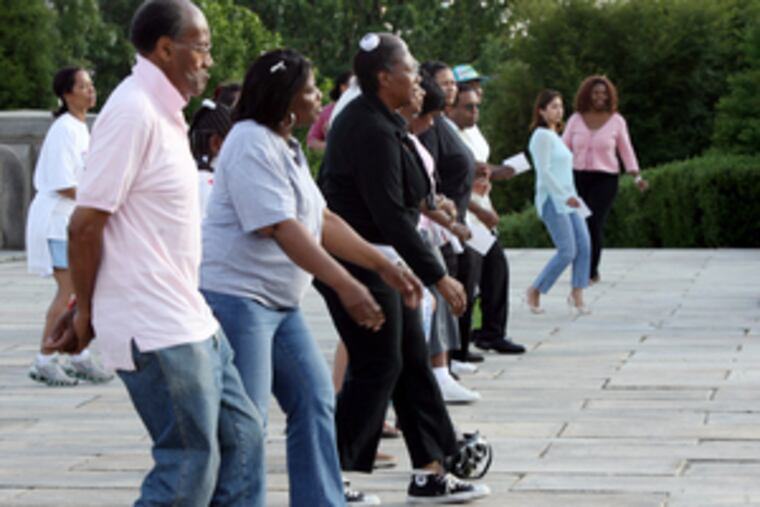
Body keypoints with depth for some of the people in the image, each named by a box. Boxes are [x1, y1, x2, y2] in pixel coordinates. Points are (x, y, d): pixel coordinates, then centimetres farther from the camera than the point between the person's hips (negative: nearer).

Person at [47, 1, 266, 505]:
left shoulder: (162, 113, 14)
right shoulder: (133, 113, -17)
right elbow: (86, 224, -18)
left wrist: (88, 311, 16)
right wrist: (86, 313, -7)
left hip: (188, 322, 10)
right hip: (157, 331, -10)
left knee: (242, 437, 13)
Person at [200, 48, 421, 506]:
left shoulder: (287, 147, 14)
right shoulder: (252, 145, -17)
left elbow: (322, 221, 16)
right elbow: (282, 229, -26)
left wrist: (384, 265, 9)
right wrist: (346, 286, -31)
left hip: (280, 302, 10)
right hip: (236, 298, -10)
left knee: (315, 400, 11)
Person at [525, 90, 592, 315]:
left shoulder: (555, 136, 19)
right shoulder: (542, 136, -9)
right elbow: (544, 171, -16)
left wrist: (571, 196, 16)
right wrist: (564, 196, -19)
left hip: (567, 200, 9)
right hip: (552, 200, -9)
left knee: (584, 244, -2)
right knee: (567, 252, -11)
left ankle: (577, 294, 5)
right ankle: (534, 292, 2)